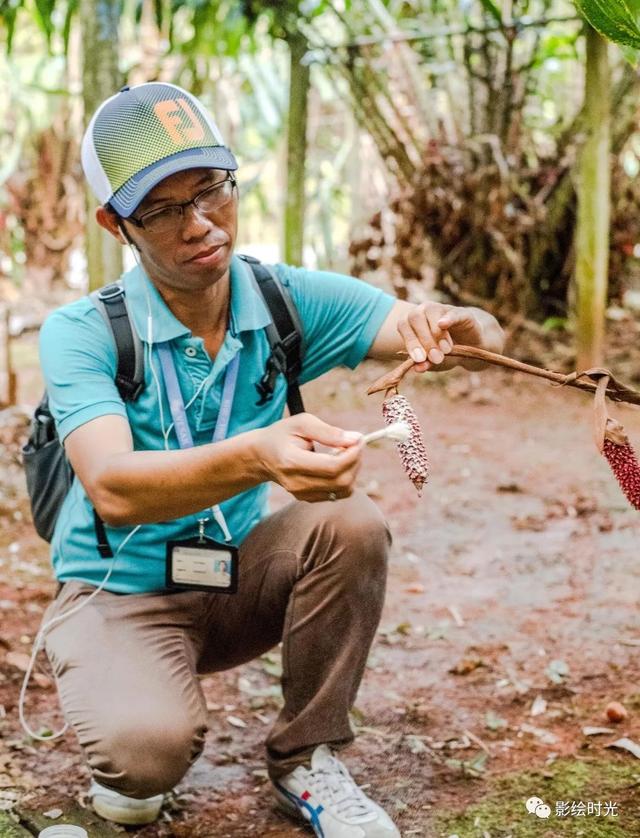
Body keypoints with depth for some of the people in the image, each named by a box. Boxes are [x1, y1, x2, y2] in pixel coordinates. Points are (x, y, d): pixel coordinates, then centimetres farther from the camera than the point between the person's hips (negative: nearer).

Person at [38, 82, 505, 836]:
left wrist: (453, 328, -44)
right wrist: (256, 456, -56)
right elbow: (113, 489, -37)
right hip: (120, 593, -3)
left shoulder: (290, 301, -11)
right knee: (148, 746, -33)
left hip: (238, 585, 4)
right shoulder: (80, 334, -20)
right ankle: (125, 759, 7)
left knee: (349, 524, -25)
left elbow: (486, 337, -19)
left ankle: (304, 760, -4)